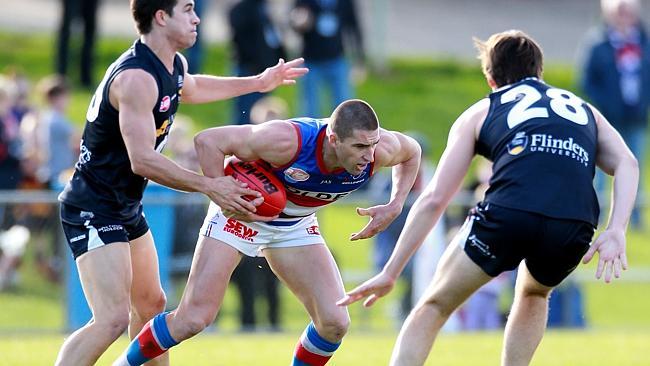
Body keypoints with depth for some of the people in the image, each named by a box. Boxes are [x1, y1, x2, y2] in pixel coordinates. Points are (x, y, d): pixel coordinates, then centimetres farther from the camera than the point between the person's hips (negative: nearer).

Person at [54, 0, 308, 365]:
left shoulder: (176, 66, 6)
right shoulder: (137, 78, -26)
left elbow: (189, 88, 33)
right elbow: (142, 160, -30)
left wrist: (258, 82, 36)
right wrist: (210, 186, -28)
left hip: (127, 208, 11)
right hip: (93, 208, -11)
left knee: (151, 305, 20)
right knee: (113, 318, -21)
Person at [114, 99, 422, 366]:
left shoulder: (379, 150, -24)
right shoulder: (286, 141, -39)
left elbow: (411, 152, 2)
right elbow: (208, 141, -31)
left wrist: (394, 207, -10)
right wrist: (224, 197, -32)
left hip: (295, 225, 5)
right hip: (241, 213, -5)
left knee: (335, 323, -7)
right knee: (193, 318, -13)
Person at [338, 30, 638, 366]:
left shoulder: (480, 112, 26)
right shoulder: (584, 110, 32)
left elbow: (434, 199, 20)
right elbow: (626, 164, 13)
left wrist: (389, 273, 23)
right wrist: (616, 231, 4)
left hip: (508, 214, -2)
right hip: (574, 230, 2)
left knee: (434, 306, 15)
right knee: (534, 294, 36)